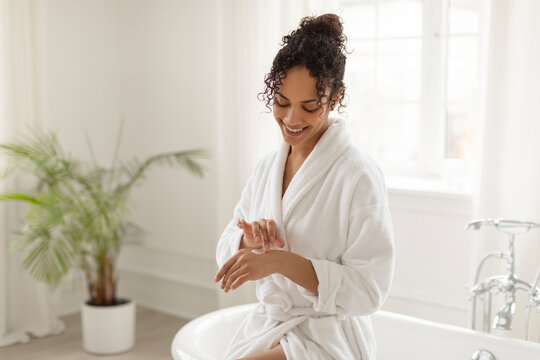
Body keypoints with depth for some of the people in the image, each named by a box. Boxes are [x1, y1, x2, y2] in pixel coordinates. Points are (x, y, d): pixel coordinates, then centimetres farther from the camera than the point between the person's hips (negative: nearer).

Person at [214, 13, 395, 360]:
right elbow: (227, 253, 11)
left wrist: (280, 261, -23)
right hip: (264, 328, 5)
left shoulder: (359, 175, -14)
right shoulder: (267, 166, 6)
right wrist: (249, 239, -12)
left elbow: (369, 290, -16)